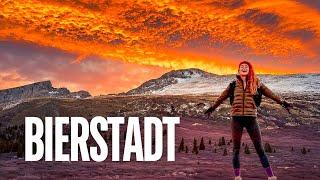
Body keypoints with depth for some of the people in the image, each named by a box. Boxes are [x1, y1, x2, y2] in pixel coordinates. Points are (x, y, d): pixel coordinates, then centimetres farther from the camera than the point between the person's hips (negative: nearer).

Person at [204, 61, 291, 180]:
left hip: (251, 117, -1)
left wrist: (282, 102, 14)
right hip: (236, 118, 1)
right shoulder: (234, 84, 9)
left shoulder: (255, 82, 7)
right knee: (236, 149, 4)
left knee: (260, 149, 0)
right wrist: (212, 107, 29)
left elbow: (269, 93, 14)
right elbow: (222, 97, 20)